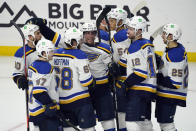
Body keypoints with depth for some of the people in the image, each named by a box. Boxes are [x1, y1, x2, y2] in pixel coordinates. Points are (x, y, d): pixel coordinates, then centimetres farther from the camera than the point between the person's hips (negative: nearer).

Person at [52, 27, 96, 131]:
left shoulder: (55, 54, 3)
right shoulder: (80, 55, -15)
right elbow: (86, 80, -17)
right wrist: (92, 83, 3)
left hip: (61, 99, 6)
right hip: (79, 98, -6)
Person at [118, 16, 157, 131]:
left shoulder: (141, 46, -16)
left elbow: (142, 72, -22)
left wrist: (126, 84, -17)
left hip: (139, 91, -11)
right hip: (147, 90, 11)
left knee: (132, 121, -13)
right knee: (145, 122, 17)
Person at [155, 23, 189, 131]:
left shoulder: (175, 56, -28)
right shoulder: (177, 48, 4)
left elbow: (174, 83, -28)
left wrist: (156, 77, -22)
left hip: (170, 96, -11)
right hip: (164, 93, 11)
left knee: (165, 122, -7)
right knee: (161, 119, 22)